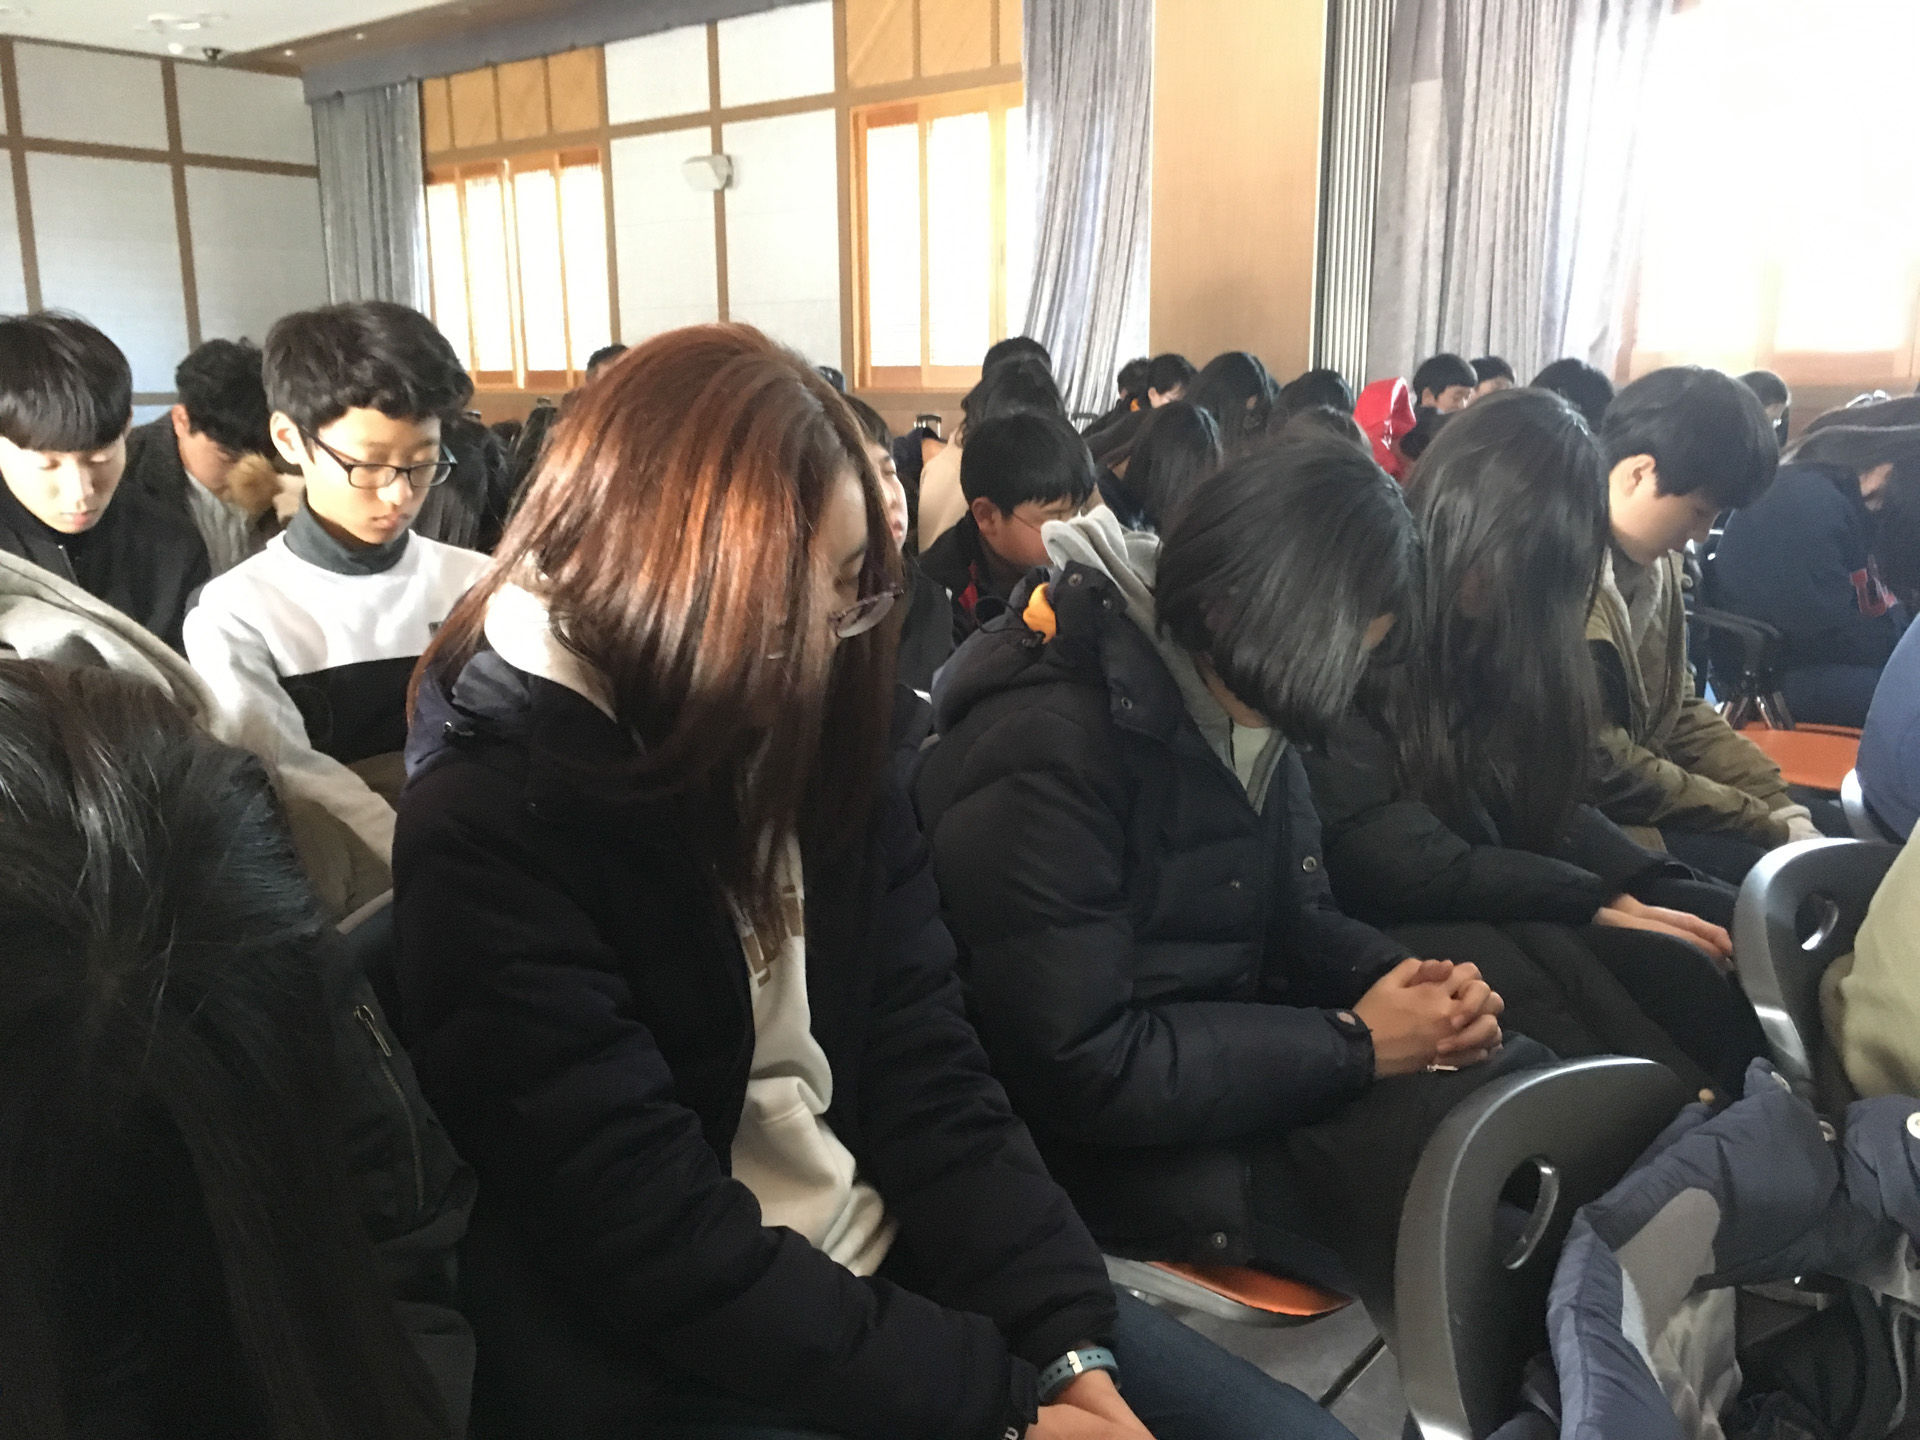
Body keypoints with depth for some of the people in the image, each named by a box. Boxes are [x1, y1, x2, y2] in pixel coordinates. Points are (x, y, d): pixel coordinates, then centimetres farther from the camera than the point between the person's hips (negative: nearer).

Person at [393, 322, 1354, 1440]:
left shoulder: (817, 737, 1)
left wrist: (1073, 1345, -12)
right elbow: (666, 1250, -19)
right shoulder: (488, 835, -18)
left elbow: (929, 1071, -2)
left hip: (900, 1269, 6)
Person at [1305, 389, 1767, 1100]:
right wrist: (1597, 899, -12)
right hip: (1391, 930, -8)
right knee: (1665, 967, -26)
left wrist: (1657, 884, -7)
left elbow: (1549, 801, 11)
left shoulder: (1493, 631, 8)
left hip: (1492, 903, 8)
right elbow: (1401, 868, -20)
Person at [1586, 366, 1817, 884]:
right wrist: (1772, 827, -10)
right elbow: (1605, 771, -22)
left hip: (1635, 791, 10)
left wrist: (1787, 810, 2)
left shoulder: (1650, 557, 7)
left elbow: (1678, 709, 15)